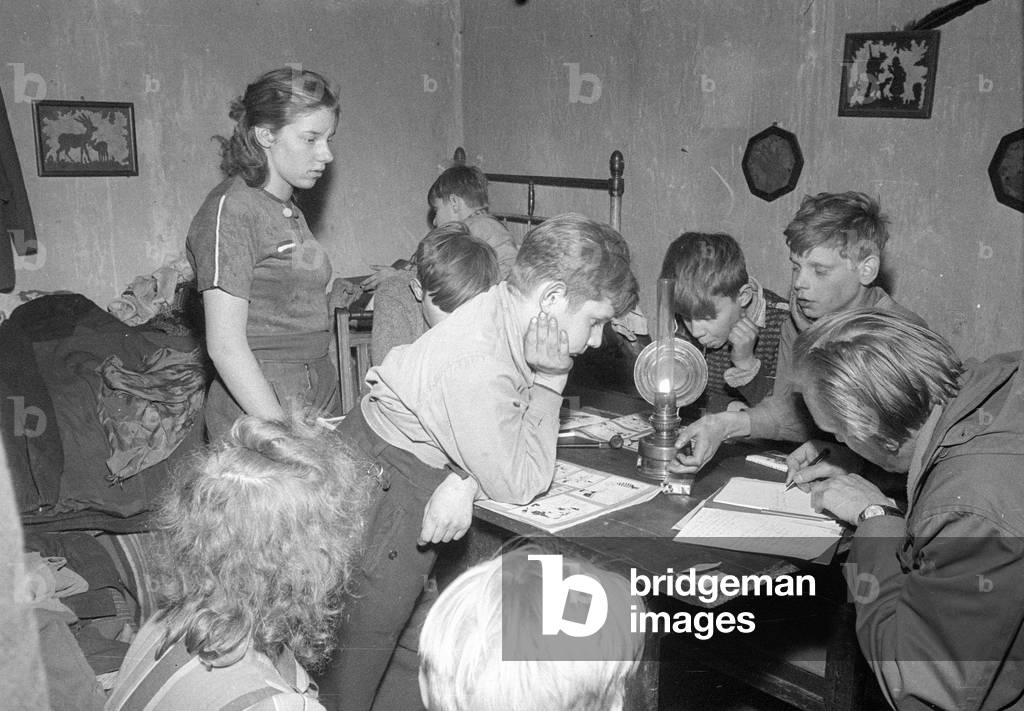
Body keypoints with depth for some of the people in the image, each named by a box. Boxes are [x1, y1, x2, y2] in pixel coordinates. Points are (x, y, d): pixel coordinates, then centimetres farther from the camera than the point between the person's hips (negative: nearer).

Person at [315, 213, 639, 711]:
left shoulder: (506, 310, -4)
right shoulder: (479, 365, -32)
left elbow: (507, 441, 4)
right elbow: (518, 486, -20)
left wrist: (465, 479, -15)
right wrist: (548, 379, -18)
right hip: (386, 483, -9)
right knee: (365, 634, 4)